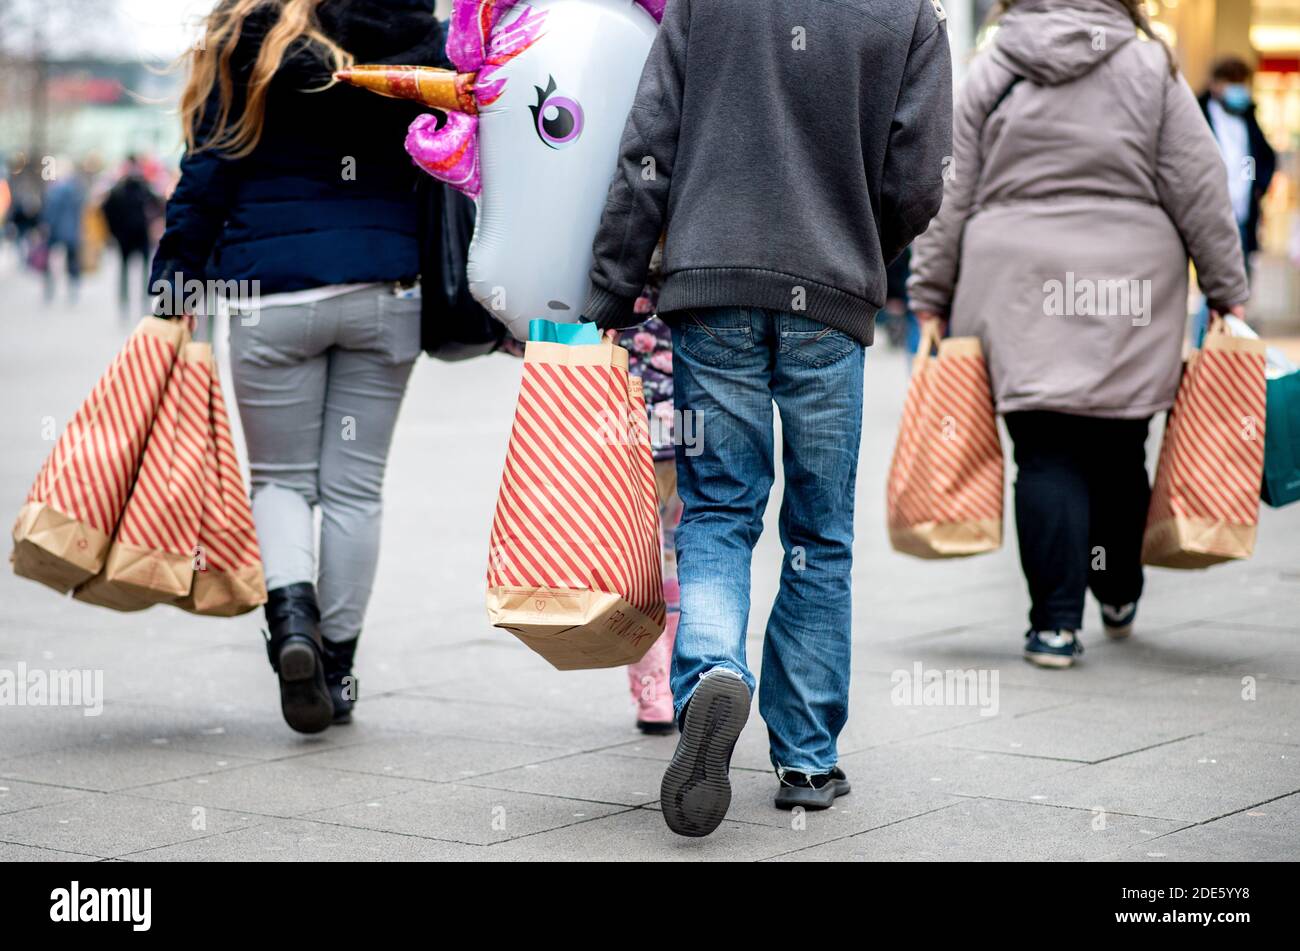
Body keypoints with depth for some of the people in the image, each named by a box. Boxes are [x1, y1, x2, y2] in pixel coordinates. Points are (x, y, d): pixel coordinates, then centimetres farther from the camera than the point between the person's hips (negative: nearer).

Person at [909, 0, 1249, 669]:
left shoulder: (988, 73, 3)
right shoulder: (1151, 68, 2)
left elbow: (950, 198, 4)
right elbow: (1200, 193, 3)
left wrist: (930, 300, 10)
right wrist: (1228, 294, 9)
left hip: (1020, 297, 0)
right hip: (1130, 300, 0)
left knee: (1046, 456, 1)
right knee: (1118, 448, 13)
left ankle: (1056, 623, -3)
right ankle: (1119, 596, 31)